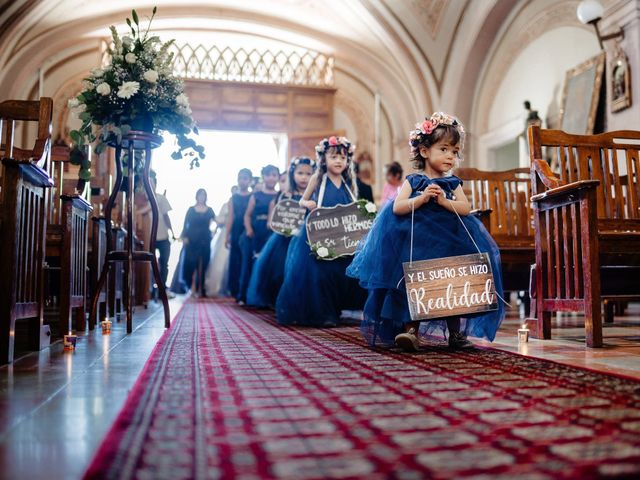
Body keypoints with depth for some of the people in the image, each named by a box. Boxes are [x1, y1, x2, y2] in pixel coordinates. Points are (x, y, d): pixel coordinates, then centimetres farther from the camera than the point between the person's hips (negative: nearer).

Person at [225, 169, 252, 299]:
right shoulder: (233, 197, 11)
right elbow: (230, 217, 6)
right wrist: (227, 236, 0)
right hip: (236, 232, 2)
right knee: (235, 261, 4)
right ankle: (234, 290, 10)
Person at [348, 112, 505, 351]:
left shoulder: (453, 183, 10)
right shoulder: (413, 181, 2)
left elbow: (466, 208, -3)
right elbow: (397, 208, -10)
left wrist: (444, 201, -16)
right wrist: (422, 199, -20)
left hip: (448, 243, 3)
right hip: (416, 243, -3)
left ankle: (456, 334, 19)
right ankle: (410, 330, -3)